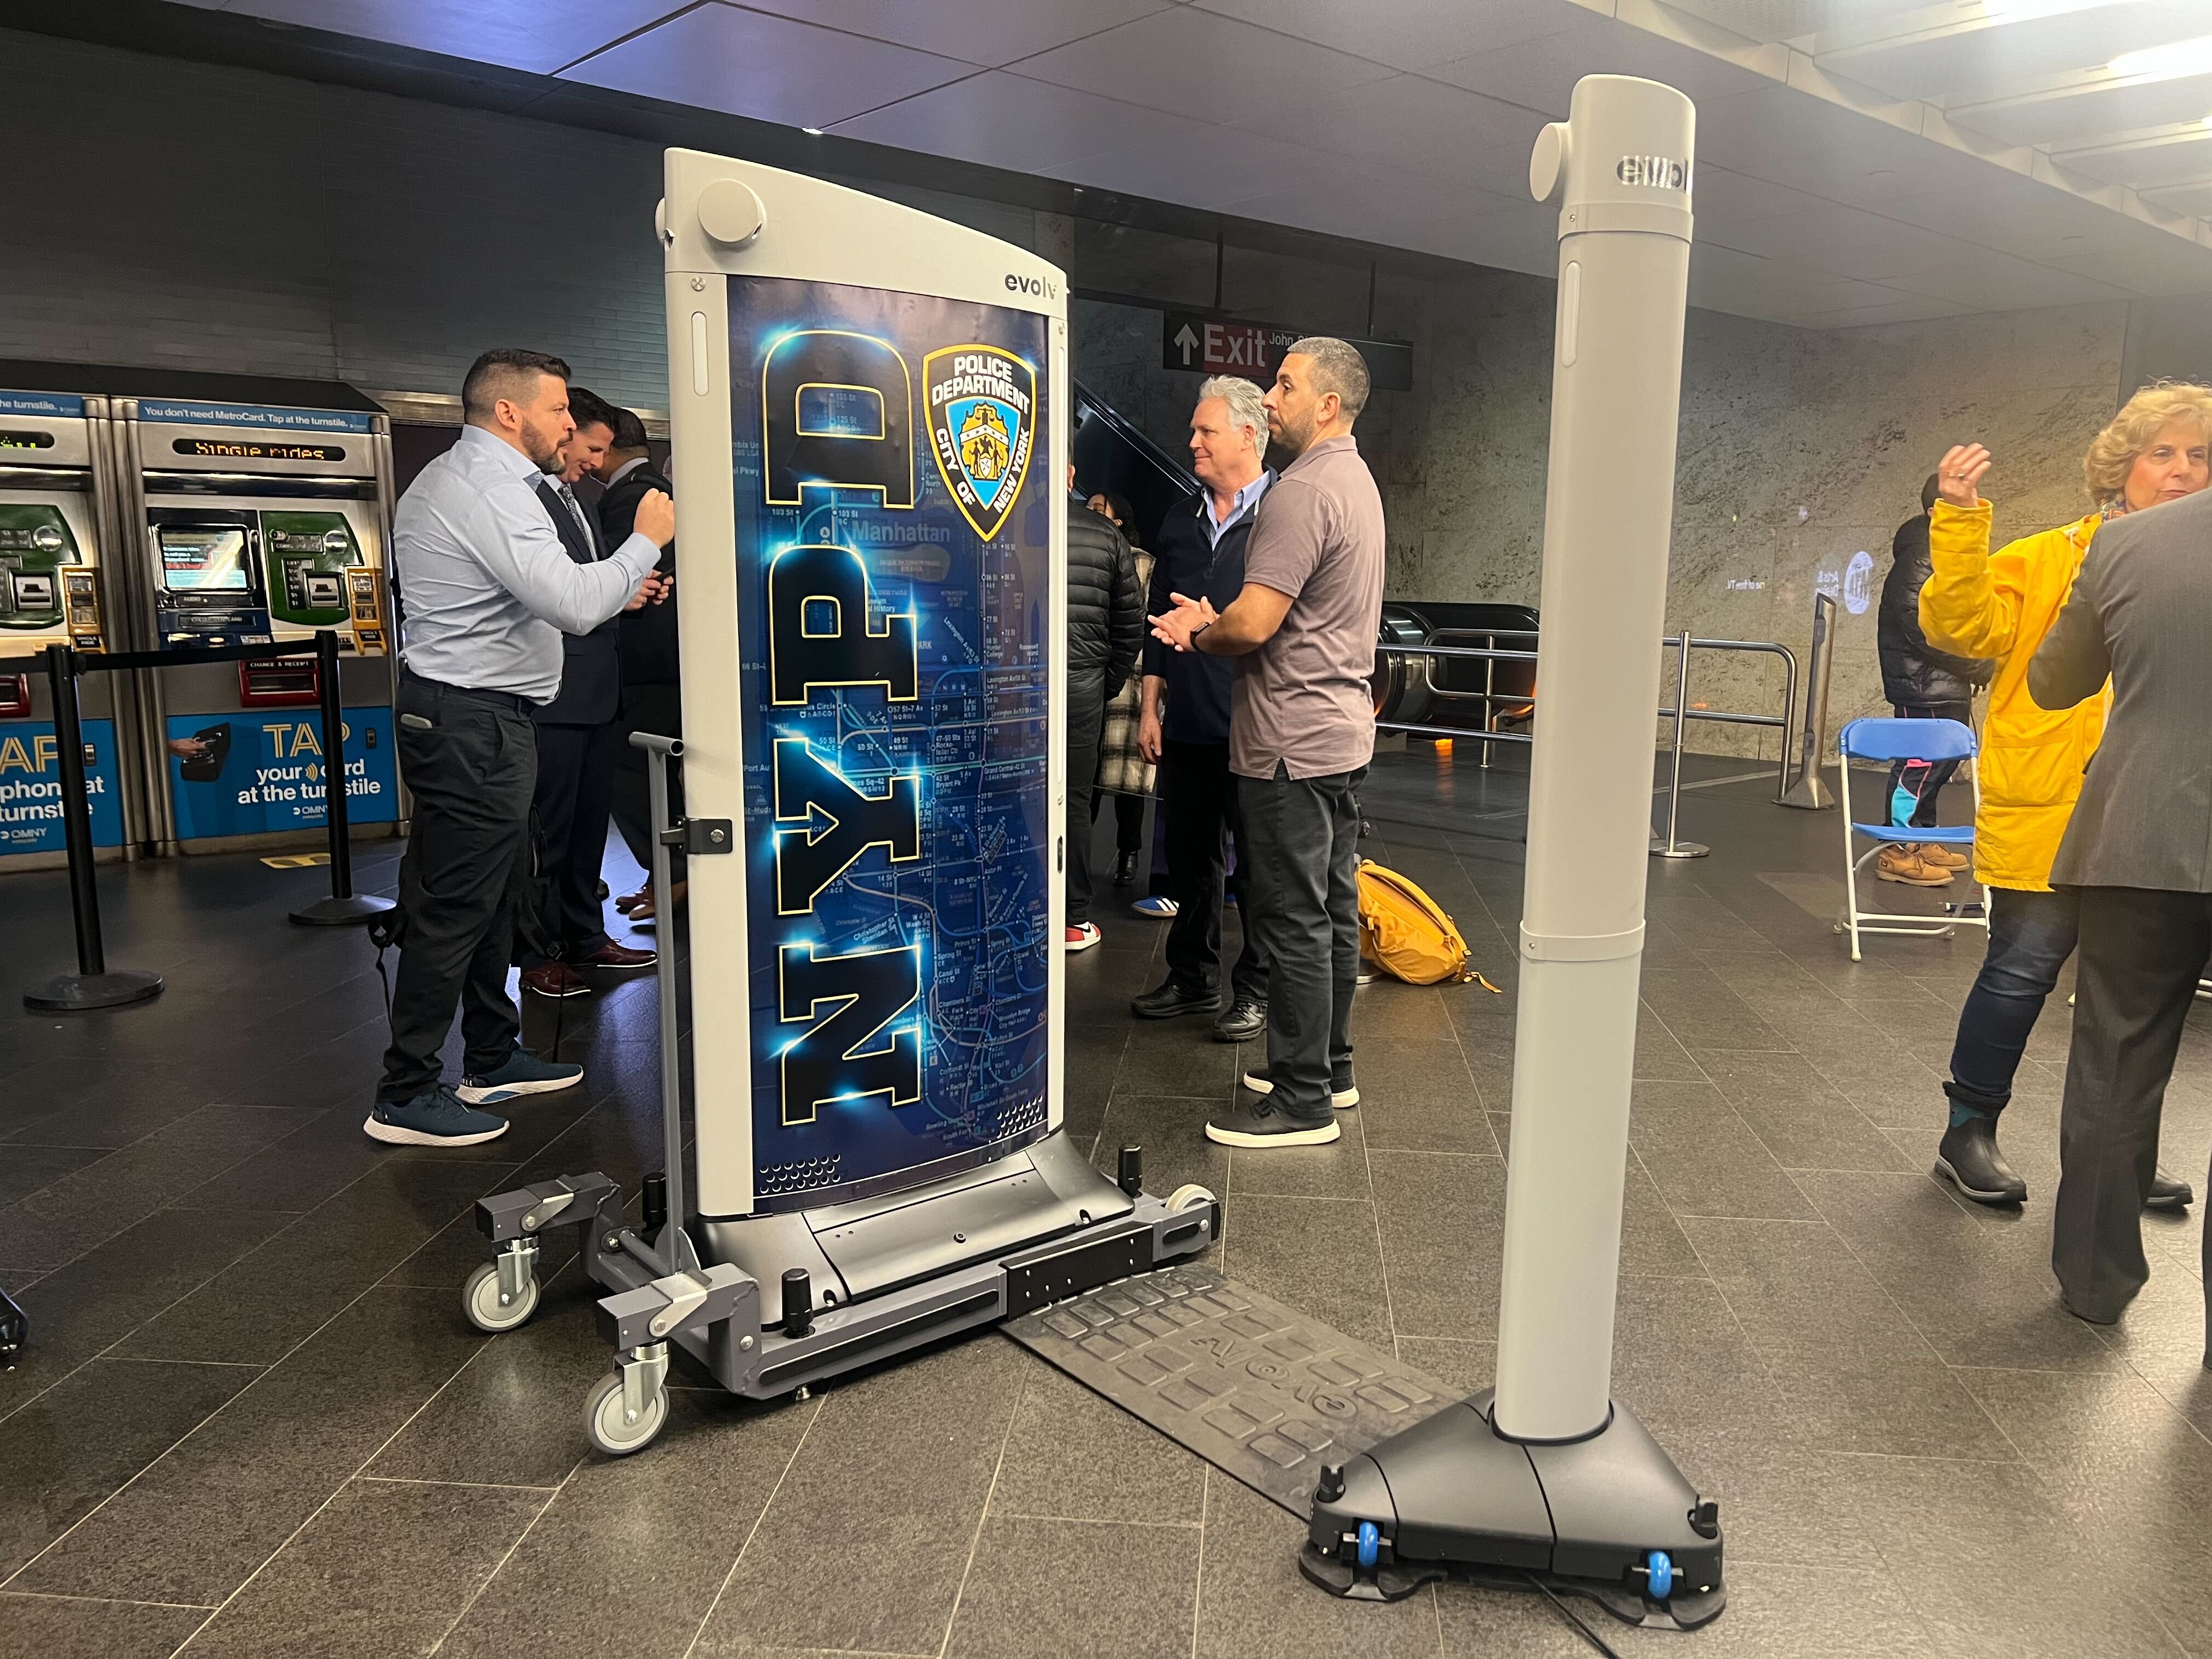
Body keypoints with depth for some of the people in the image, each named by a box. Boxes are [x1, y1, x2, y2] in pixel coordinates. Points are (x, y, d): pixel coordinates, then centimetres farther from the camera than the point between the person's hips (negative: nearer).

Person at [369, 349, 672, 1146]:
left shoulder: (445, 480, 17)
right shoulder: (491, 490, -17)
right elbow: (573, 606, -27)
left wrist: (613, 591, 16)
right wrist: (645, 542, -13)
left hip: (461, 712, 11)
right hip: (474, 722, -11)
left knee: (495, 891, 18)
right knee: (454, 907, -4)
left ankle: (491, 1059, 30)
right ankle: (406, 1096, 5)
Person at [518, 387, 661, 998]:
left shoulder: (581, 503, 22)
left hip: (599, 690, 9)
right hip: (556, 693, -9)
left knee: (589, 821, 16)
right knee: (550, 827, -1)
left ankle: (585, 937, 27)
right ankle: (540, 956, 8)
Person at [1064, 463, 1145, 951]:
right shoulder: (1107, 536, 2)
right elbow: (1131, 622, 6)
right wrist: (1108, 684, 16)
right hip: (1082, 686, 1)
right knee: (1074, 801, 8)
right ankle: (1075, 919, 14)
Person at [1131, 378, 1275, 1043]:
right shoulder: (1181, 521, 12)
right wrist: (1151, 707, 11)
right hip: (1186, 725, 6)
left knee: (1256, 862, 5)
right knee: (1189, 857, 15)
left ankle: (1255, 990, 18)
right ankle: (1193, 978, 29)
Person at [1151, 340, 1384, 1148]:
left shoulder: (1303, 491, -18)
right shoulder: (1357, 481, 17)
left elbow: (1253, 624, -23)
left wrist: (1200, 633, -2)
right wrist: (1212, 621, 9)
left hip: (1292, 742, -10)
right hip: (1343, 730, 10)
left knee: (1294, 920, -3)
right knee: (1332, 908, 16)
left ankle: (1302, 1101, 5)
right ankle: (1329, 1066, 28)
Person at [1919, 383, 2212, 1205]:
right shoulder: (2055, 558, -1)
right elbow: (1966, 626, -13)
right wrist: (1961, 523, -21)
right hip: (2047, 811, -4)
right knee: (2021, 972, 0)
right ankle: (1968, 1132, 15)